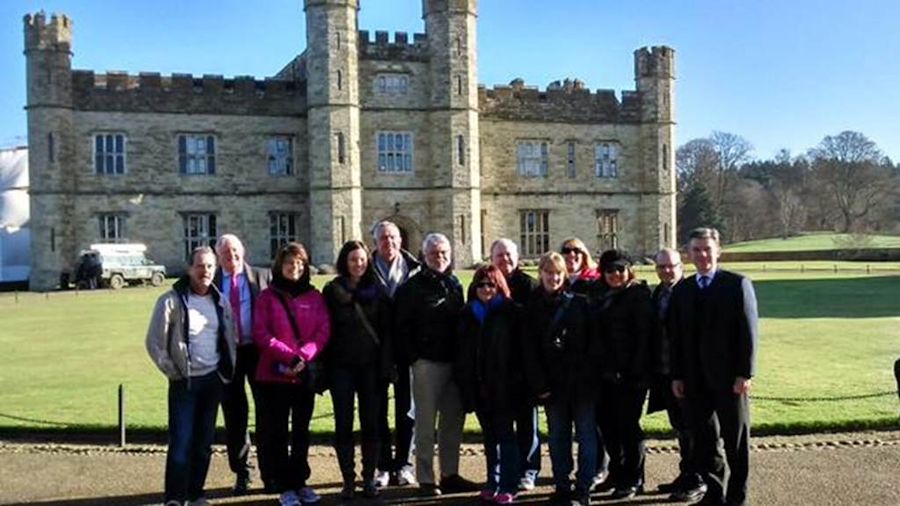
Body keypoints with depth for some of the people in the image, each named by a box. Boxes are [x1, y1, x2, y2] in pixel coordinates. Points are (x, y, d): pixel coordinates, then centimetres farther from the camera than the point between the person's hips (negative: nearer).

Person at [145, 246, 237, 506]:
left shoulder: (220, 301, 8)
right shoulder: (171, 300, -7)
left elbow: (230, 338, 17)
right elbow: (154, 342, -5)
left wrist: (227, 370, 8)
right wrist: (173, 372, -5)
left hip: (213, 380, 5)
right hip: (184, 382, -4)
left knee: (204, 442, 10)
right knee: (181, 442, -6)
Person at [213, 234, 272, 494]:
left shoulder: (262, 276, 1)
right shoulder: (212, 282, 3)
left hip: (259, 350, 0)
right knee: (234, 415, 9)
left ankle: (270, 472, 22)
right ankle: (241, 473, 23)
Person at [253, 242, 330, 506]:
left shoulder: (314, 297, 7)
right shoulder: (268, 297, 1)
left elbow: (323, 331, 0)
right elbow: (261, 334, -6)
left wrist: (303, 356, -15)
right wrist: (289, 356, -16)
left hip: (306, 374, 2)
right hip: (274, 374, -2)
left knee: (302, 431, 11)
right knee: (278, 432, 3)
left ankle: (300, 482, 22)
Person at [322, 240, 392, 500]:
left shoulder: (376, 291, 6)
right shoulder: (332, 291, 2)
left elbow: (386, 330, 3)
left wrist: (385, 366, -5)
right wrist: (324, 368, -7)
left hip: (370, 366, 1)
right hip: (341, 367, -1)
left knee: (371, 423, 5)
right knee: (344, 424, 3)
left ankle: (369, 478, 16)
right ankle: (348, 480, 13)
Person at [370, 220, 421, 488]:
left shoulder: (414, 270, 2)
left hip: (406, 348, 1)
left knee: (406, 408, 8)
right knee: (378, 410, 7)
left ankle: (403, 464, 20)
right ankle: (383, 465, 18)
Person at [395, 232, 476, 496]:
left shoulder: (455, 285, 13)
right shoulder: (412, 287, -3)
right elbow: (401, 326, -6)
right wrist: (414, 357, -11)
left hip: (453, 362, 5)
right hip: (427, 363, -5)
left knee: (454, 419, 9)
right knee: (426, 422, 0)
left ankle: (450, 474, 20)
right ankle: (426, 479, 8)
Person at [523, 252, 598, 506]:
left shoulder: (579, 303, 1)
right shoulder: (533, 307, 4)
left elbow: (592, 342, -1)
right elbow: (530, 350, 0)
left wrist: (590, 375, -10)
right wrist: (539, 384, -7)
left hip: (581, 381, -1)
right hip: (552, 383, 1)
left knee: (586, 435, 3)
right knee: (557, 437, 9)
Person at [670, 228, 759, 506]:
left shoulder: (738, 284, -4)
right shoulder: (682, 290, 9)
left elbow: (749, 332, -7)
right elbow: (677, 337, 9)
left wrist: (745, 373, -13)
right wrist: (677, 376, 5)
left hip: (729, 378, -4)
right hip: (696, 380, 4)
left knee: (736, 441, 8)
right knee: (704, 440, 9)